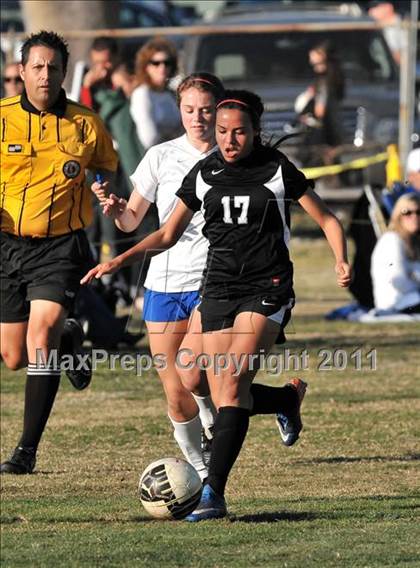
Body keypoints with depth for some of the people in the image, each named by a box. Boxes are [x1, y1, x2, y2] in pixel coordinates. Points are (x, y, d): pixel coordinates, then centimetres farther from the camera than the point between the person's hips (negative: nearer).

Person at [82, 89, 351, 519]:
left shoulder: (277, 170, -2)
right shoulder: (204, 173, 7)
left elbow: (327, 220, 5)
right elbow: (168, 234, 15)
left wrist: (341, 260, -13)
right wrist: (119, 261, 2)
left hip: (267, 288, -4)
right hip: (218, 288, 4)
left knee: (233, 384, -21)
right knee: (223, 399, 0)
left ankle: (213, 493, -22)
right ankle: (289, 396, 34)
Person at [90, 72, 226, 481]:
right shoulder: (161, 157, 6)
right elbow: (132, 220, 10)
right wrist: (118, 211, -12)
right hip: (164, 281, 2)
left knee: (191, 374, -23)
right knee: (175, 396, 1)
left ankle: (212, 415, 10)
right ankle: (199, 469, 21)